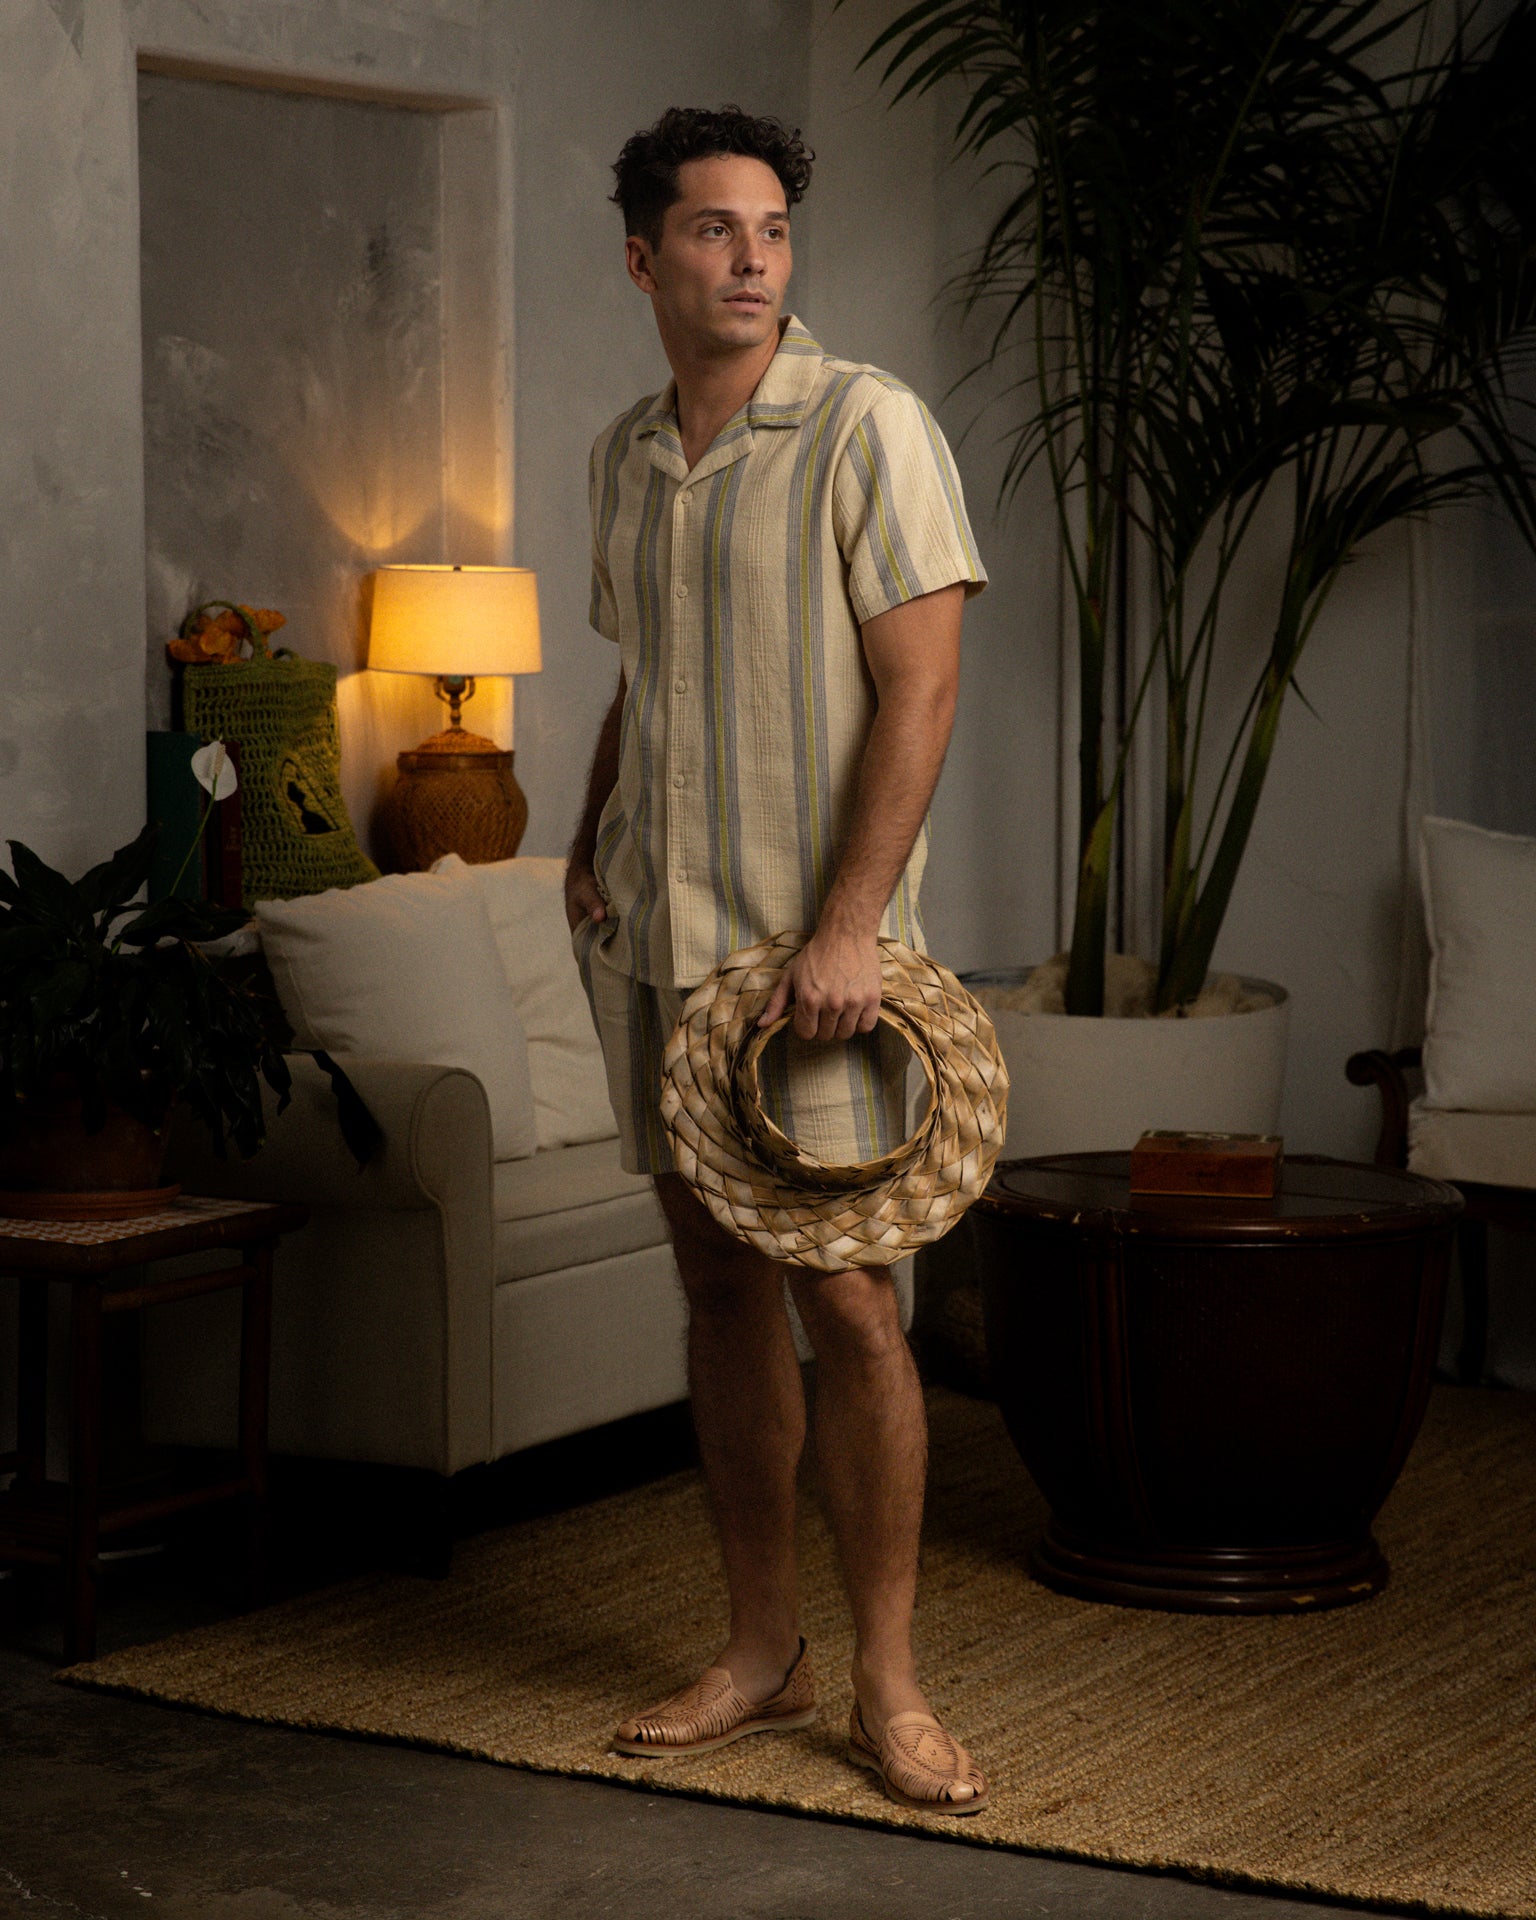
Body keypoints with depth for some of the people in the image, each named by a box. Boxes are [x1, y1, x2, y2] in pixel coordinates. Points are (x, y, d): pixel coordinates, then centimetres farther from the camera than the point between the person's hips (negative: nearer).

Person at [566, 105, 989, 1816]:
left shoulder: (866, 425, -8)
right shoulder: (625, 454, 13)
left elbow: (921, 682, -13)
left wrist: (846, 927, -19)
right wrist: (588, 849, 11)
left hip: (806, 943, -6)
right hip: (653, 938, 6)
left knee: (845, 1300, -6)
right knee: (719, 1288, 10)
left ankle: (886, 1684, 3)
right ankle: (762, 1651, 19)